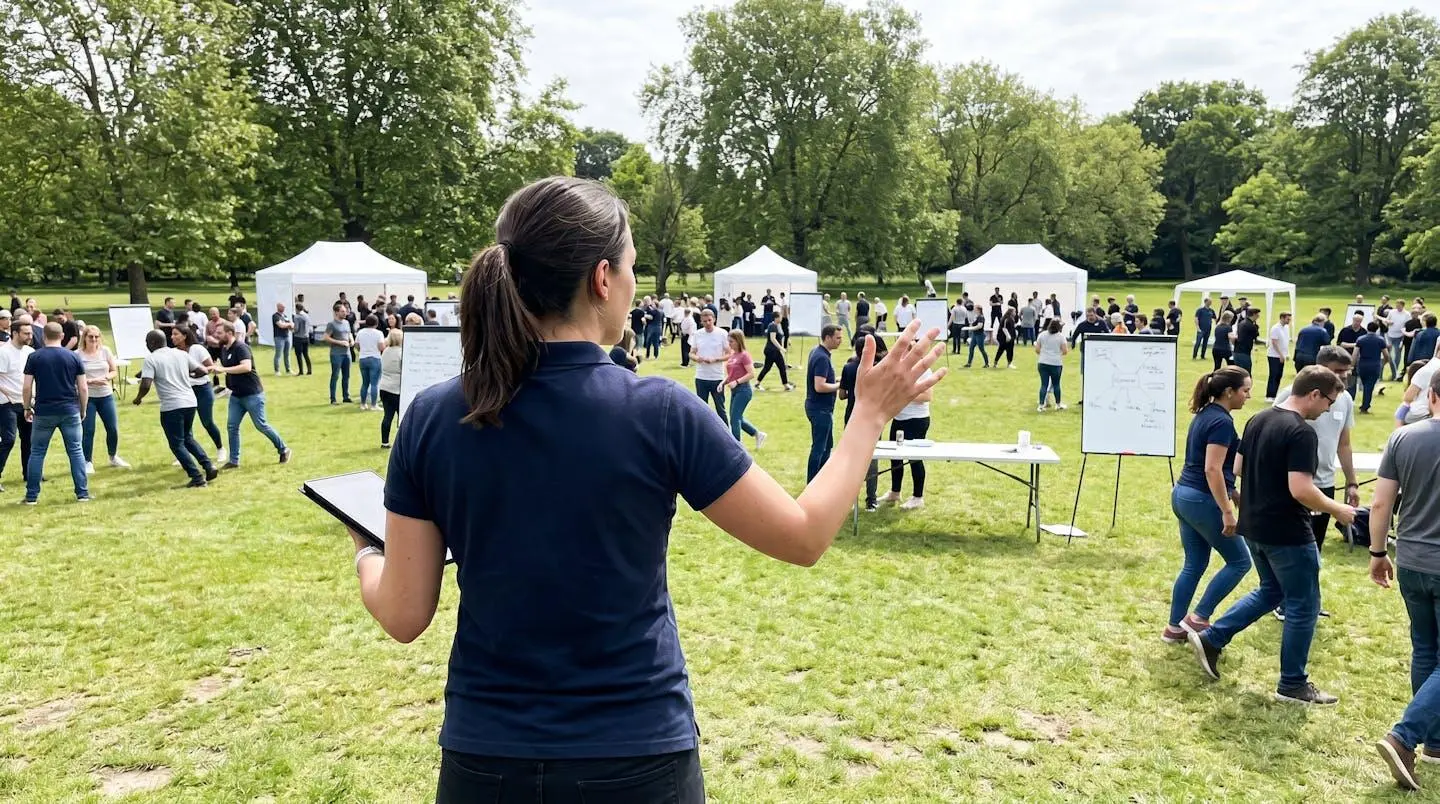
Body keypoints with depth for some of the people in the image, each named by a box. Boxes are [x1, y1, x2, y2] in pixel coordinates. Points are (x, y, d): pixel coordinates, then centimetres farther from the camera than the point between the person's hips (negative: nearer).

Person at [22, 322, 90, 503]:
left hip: (44, 412, 0)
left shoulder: (34, 357, -2)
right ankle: (82, 493, 5)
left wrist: (27, 408, 12)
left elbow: (27, 388, -3)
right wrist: (83, 410, 12)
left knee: (37, 452, 10)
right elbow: (83, 388, 0)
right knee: (76, 451, 7)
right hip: (70, 411, 0)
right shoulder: (74, 357, 1)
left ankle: (31, 495, 13)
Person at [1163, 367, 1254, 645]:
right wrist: (1227, 512, -21)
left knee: (1194, 565, 15)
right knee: (1239, 561, 6)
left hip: (1183, 495, 9)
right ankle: (1198, 618, 6)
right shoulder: (1222, 421, -17)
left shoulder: (1205, 414, 12)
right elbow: (1212, 469, -22)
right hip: (1203, 500, -9)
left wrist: (1233, 492, 27)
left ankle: (1174, 628, 19)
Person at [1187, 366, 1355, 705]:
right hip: (1287, 533, -8)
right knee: (1303, 605, 7)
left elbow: (1238, 469, 13)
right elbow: (1301, 490, -25)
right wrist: (1337, 510, -10)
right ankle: (1292, 685, 17)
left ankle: (1211, 640, 20)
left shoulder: (1258, 420, 6)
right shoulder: (1302, 433, -21)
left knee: (1271, 591, 25)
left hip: (1253, 526, 9)